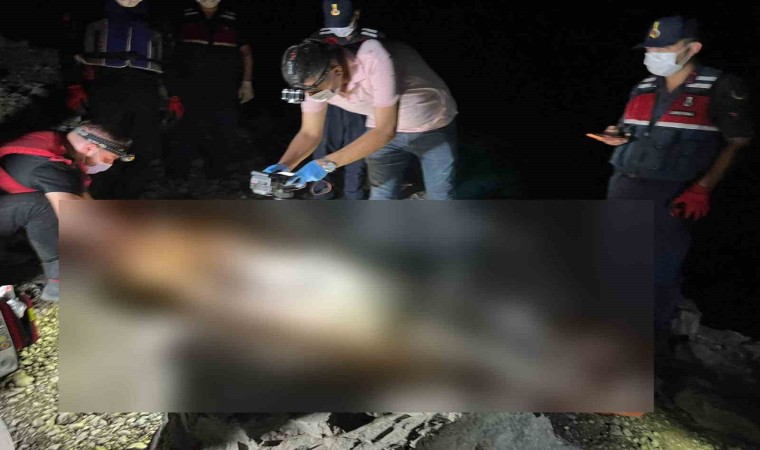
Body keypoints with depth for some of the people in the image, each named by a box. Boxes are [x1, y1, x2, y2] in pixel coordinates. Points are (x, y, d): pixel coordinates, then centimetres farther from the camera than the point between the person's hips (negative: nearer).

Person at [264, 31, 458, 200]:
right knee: (380, 199, 1)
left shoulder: (375, 59, -39)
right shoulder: (315, 79, -20)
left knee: (441, 198, 2)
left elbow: (385, 131, -38)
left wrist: (327, 164, -42)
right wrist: (283, 166, -28)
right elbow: (310, 133, -9)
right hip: (384, 128, 4)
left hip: (433, 127, -4)